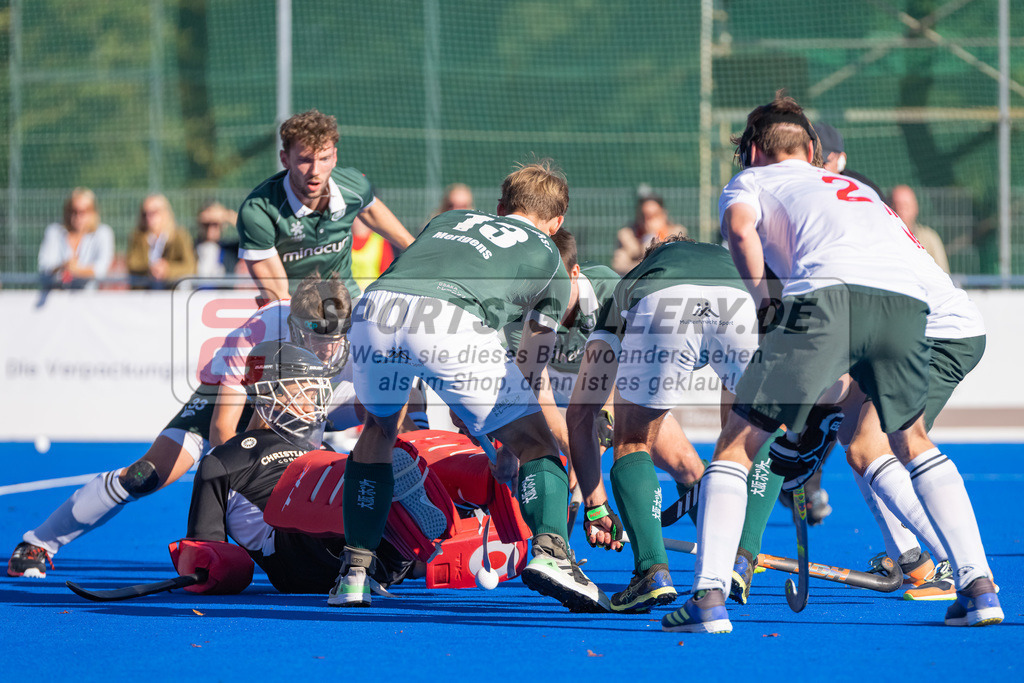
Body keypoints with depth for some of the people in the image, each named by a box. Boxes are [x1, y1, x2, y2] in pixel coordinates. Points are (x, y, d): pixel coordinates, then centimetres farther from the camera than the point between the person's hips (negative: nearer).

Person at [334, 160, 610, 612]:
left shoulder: (451, 219, 38)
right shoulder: (549, 259, 30)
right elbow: (530, 371, 33)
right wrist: (511, 449, 46)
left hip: (373, 308, 4)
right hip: (453, 324, -3)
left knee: (378, 429, 31)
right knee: (537, 444, 11)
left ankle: (353, 574, 26)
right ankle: (551, 550, -14)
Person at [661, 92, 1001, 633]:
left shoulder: (750, 181, 26)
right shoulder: (854, 187, 41)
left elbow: (740, 228, 1)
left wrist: (762, 302, 11)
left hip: (828, 293, -4)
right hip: (906, 299, 4)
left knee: (735, 447, 7)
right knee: (914, 444, 27)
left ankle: (709, 597, -8)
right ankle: (979, 587, 15)